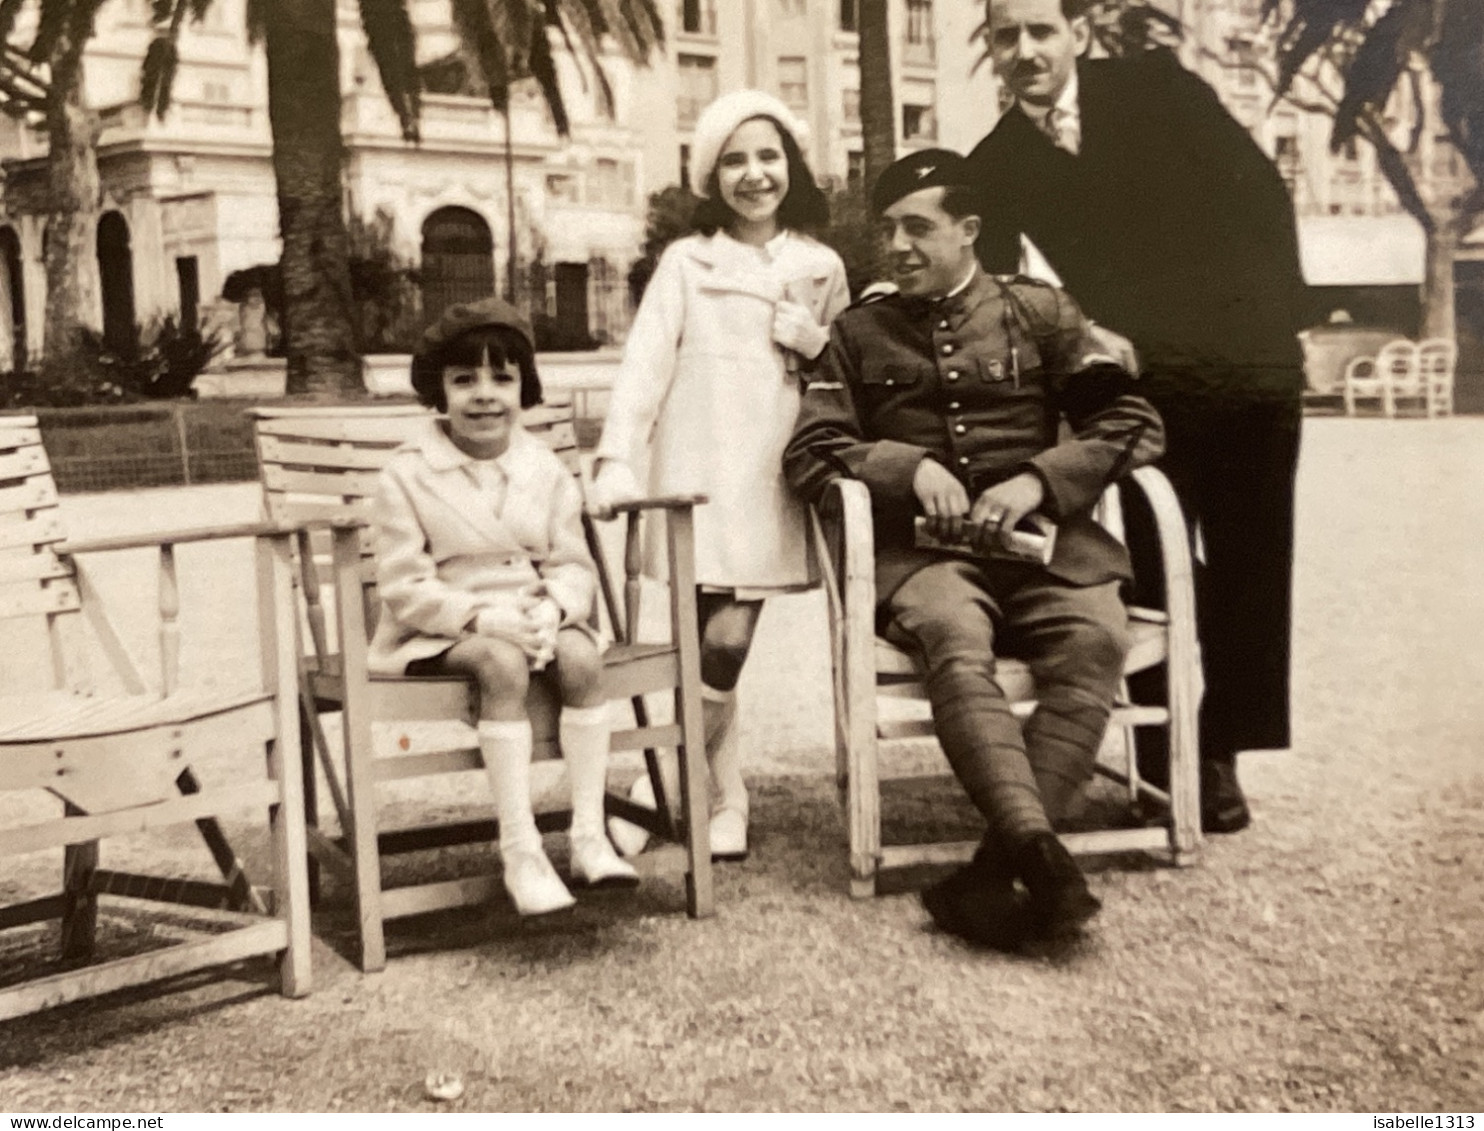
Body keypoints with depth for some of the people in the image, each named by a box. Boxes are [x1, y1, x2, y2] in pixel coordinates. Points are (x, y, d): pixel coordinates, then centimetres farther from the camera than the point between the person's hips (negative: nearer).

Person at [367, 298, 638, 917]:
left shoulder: (545, 469, 8)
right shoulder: (407, 474, -4)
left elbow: (574, 565, 7)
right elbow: (404, 588, -9)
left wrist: (552, 610, -17)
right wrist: (485, 616, -23)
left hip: (533, 619, 4)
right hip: (441, 631, -3)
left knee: (580, 655, -28)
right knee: (504, 663, -34)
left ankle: (589, 836, -23)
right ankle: (520, 852, -32)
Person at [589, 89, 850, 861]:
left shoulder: (822, 269, 14)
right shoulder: (687, 262, 6)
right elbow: (645, 361, -4)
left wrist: (813, 342, -3)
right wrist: (616, 459, -16)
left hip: (775, 477, 2)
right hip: (697, 474, -2)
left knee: (728, 639, -8)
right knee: (719, 643, -7)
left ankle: (659, 789, 9)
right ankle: (727, 799, 10)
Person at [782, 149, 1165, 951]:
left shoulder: (1039, 312, 15)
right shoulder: (859, 332, 18)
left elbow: (1132, 424, 10)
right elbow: (807, 455, 12)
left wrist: (1038, 480, -7)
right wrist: (910, 465, -5)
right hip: (922, 547, 0)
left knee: (1095, 637, -32)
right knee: (956, 643, -36)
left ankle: (995, 874, -36)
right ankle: (1040, 853, -47)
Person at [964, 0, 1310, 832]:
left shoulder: (1157, 87, 0)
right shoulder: (996, 166, 3)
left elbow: (1260, 189, 1)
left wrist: (1283, 314, -3)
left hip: (1248, 362, 0)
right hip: (1137, 382, 0)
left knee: (1248, 568, 5)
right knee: (1150, 574, -1)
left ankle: (1220, 754, 18)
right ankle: (1162, 760, 12)